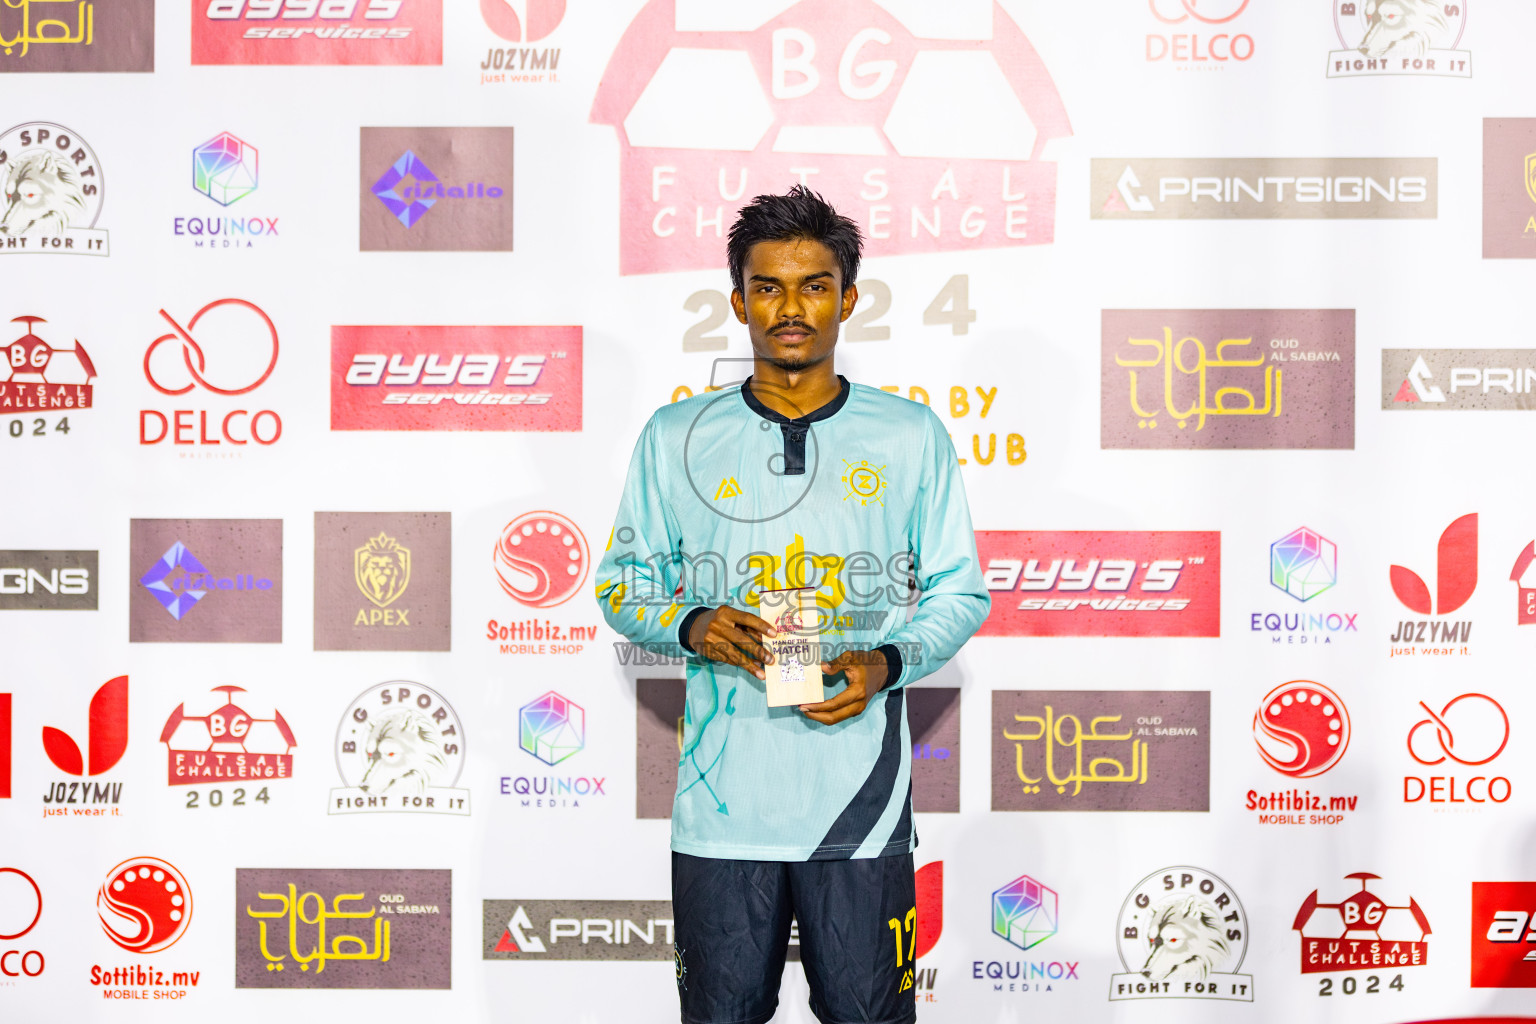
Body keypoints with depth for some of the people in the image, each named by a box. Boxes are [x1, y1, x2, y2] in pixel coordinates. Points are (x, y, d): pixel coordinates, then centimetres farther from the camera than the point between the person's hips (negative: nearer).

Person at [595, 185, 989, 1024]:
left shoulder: (911, 436, 6)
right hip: (723, 794, 1)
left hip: (860, 796, 0)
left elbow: (960, 592, 9)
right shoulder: (676, 437, 7)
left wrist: (888, 662, -10)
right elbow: (622, 583, 12)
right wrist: (691, 627, -9)